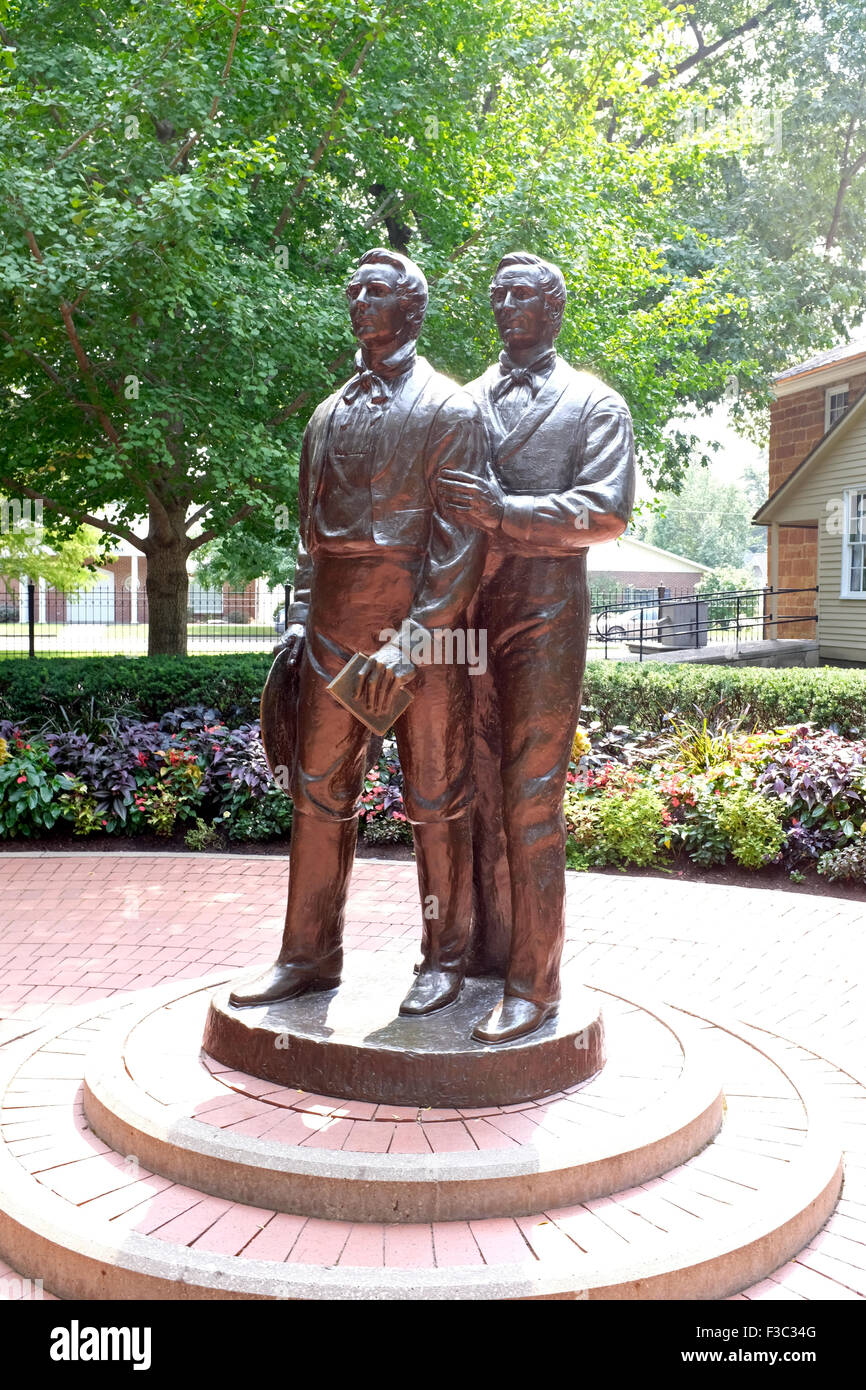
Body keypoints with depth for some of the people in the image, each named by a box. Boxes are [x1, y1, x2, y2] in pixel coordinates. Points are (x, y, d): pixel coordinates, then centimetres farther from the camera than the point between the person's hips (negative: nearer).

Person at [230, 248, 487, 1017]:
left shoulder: (449, 408, -3)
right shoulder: (329, 413, 17)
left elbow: (462, 538, -11)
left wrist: (412, 641, -19)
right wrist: (299, 619, 9)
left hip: (422, 624, -6)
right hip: (335, 624, 6)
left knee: (436, 799, 3)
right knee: (320, 791, 8)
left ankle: (445, 959, 17)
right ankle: (309, 954, 19)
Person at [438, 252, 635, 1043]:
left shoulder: (594, 405, 6)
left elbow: (607, 513, -7)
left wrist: (503, 512, -20)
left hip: (543, 620, -5)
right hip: (465, 620, 5)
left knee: (532, 805, -6)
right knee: (476, 796, 7)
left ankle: (535, 982, 0)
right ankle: (487, 954, 18)